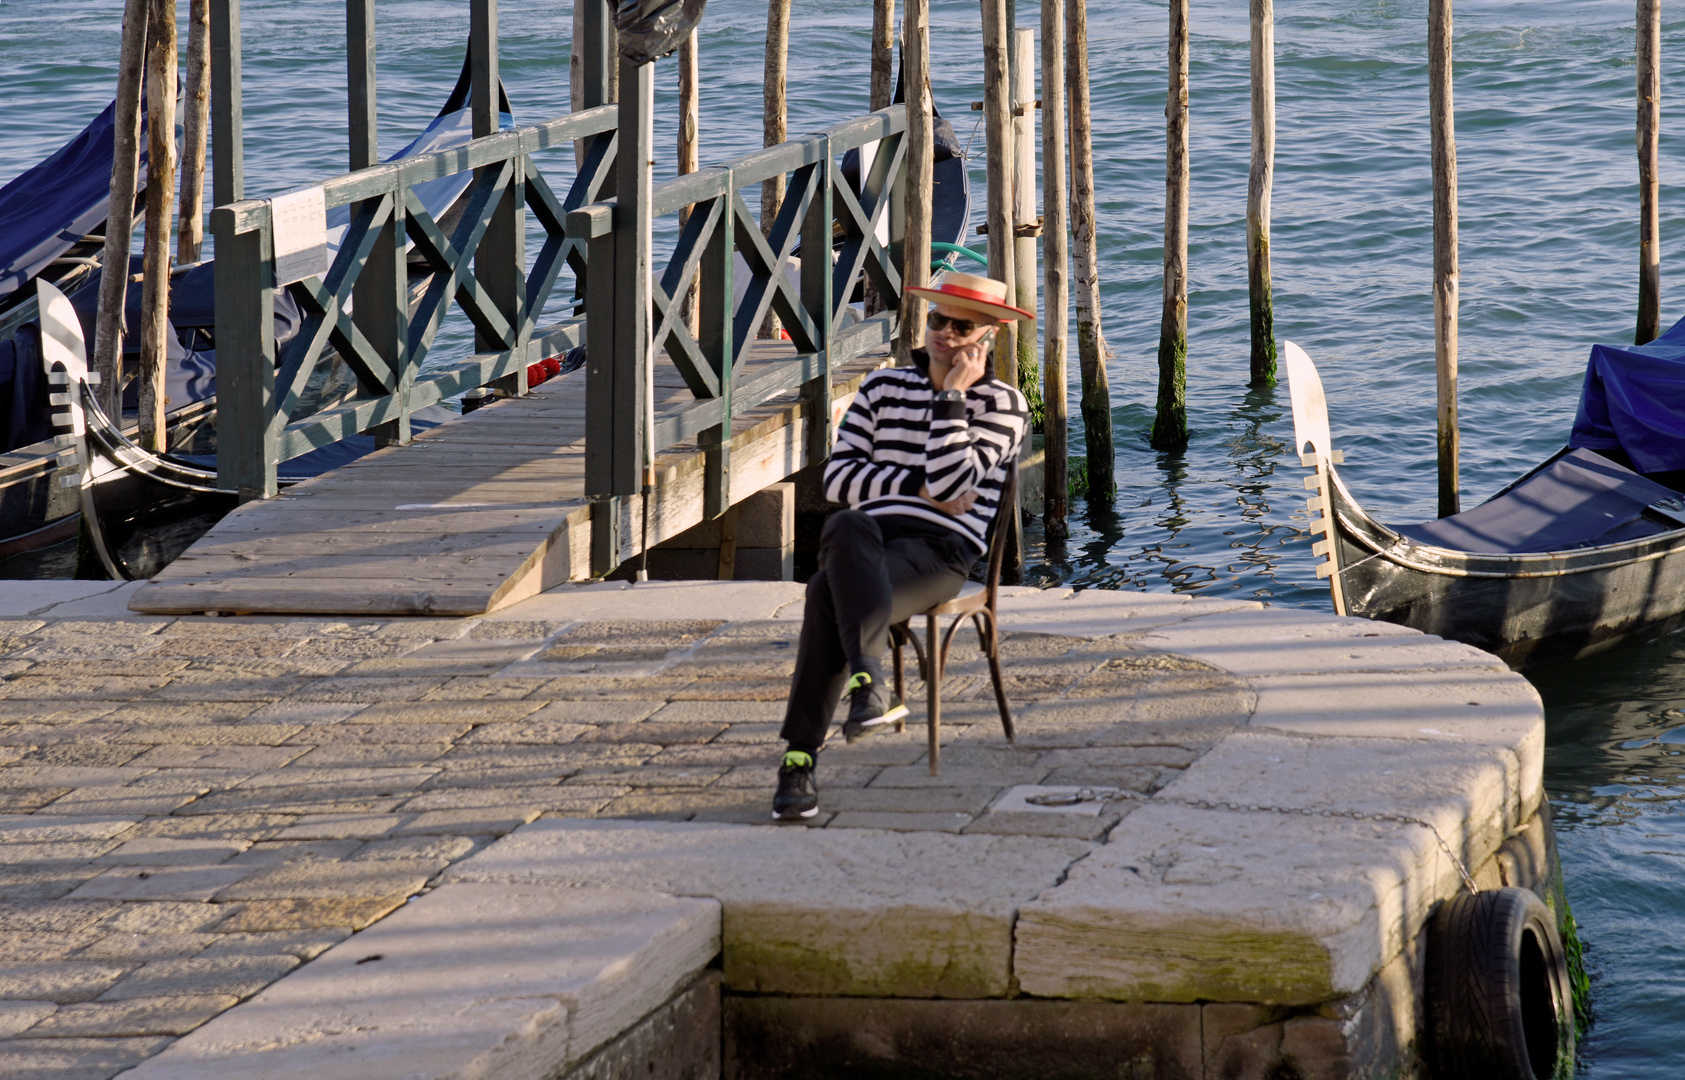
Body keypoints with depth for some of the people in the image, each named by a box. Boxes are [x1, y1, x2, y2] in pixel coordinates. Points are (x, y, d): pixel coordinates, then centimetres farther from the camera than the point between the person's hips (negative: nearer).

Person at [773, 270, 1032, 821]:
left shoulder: (1002, 403, 10)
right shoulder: (883, 387, 21)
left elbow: (952, 481, -7)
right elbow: (838, 477, 9)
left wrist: (953, 393, -4)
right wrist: (921, 487, -3)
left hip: (940, 550, -3)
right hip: (871, 537, 3)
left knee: (829, 591, -34)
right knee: (846, 526, -38)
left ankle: (800, 758, -39)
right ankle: (869, 680, -50)